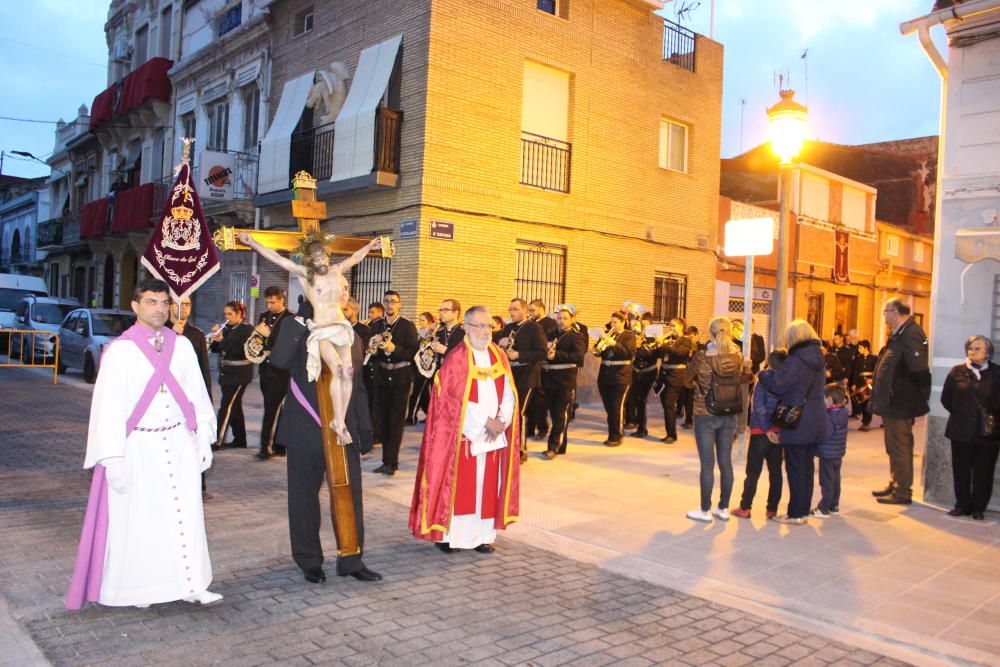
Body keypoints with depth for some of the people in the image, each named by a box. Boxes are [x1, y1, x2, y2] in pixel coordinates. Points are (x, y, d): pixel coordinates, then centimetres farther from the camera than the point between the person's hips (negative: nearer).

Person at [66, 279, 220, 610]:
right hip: (137, 446, -3)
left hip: (180, 443, 3)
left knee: (186, 515, 2)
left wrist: (204, 439, 5)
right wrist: (113, 458, -13)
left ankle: (191, 584, 10)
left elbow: (197, 394, 7)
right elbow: (108, 406, -9)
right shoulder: (119, 351, -6)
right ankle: (136, 588, 22)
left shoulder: (182, 346, 5)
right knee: (137, 519, 6)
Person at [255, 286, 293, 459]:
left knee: (271, 409, -8)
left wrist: (268, 335, -23)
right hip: (265, 369, 7)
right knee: (274, 409, 12)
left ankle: (267, 447, -6)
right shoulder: (264, 316, 13)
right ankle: (279, 445, 21)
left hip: (280, 371, -7)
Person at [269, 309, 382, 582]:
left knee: (351, 495, 4)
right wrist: (297, 322, -22)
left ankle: (351, 560, 17)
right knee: (304, 497, 8)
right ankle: (309, 560, 24)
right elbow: (278, 360, -23)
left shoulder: (352, 340, 11)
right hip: (306, 432, -3)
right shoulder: (299, 334, -1)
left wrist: (365, 429, 13)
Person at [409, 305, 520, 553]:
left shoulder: (499, 356, 8)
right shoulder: (456, 359, -9)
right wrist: (485, 421, -17)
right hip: (463, 435, -5)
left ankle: (482, 535, 17)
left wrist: (501, 420, -10)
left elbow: (509, 393, 6)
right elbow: (456, 399, -15)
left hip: (494, 434, 5)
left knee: (488, 484, 8)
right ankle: (448, 534, 12)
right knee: (457, 483, 2)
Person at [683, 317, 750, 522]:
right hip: (730, 416, 4)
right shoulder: (738, 357, -3)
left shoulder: (702, 357, -14)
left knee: (707, 463, 2)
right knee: (726, 462, 12)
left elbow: (687, 380, 0)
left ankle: (705, 510, 10)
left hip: (705, 416, -4)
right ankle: (723, 508, 21)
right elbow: (745, 378, 15)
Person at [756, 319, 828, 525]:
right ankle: (804, 510, 22)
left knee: (795, 468, 0)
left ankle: (796, 514, 6)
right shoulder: (818, 358, 10)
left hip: (797, 422, -8)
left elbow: (777, 385, -18)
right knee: (807, 466, 14)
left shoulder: (797, 360, -17)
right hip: (816, 421, 8)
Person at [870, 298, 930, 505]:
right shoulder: (899, 334, 12)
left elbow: (920, 371, -26)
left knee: (900, 447, -1)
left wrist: (922, 399, -19)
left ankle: (903, 492, 9)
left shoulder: (910, 335, -21)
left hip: (900, 403, -10)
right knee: (895, 446, 19)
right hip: (893, 402, 10)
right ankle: (895, 484, 32)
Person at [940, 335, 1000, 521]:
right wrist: (960, 415, 8)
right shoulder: (957, 372, 3)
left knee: (983, 471, 5)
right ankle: (962, 504, 19)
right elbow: (946, 399, 9)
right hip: (961, 431, 2)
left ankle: (979, 508, 16)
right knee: (961, 470, 7)